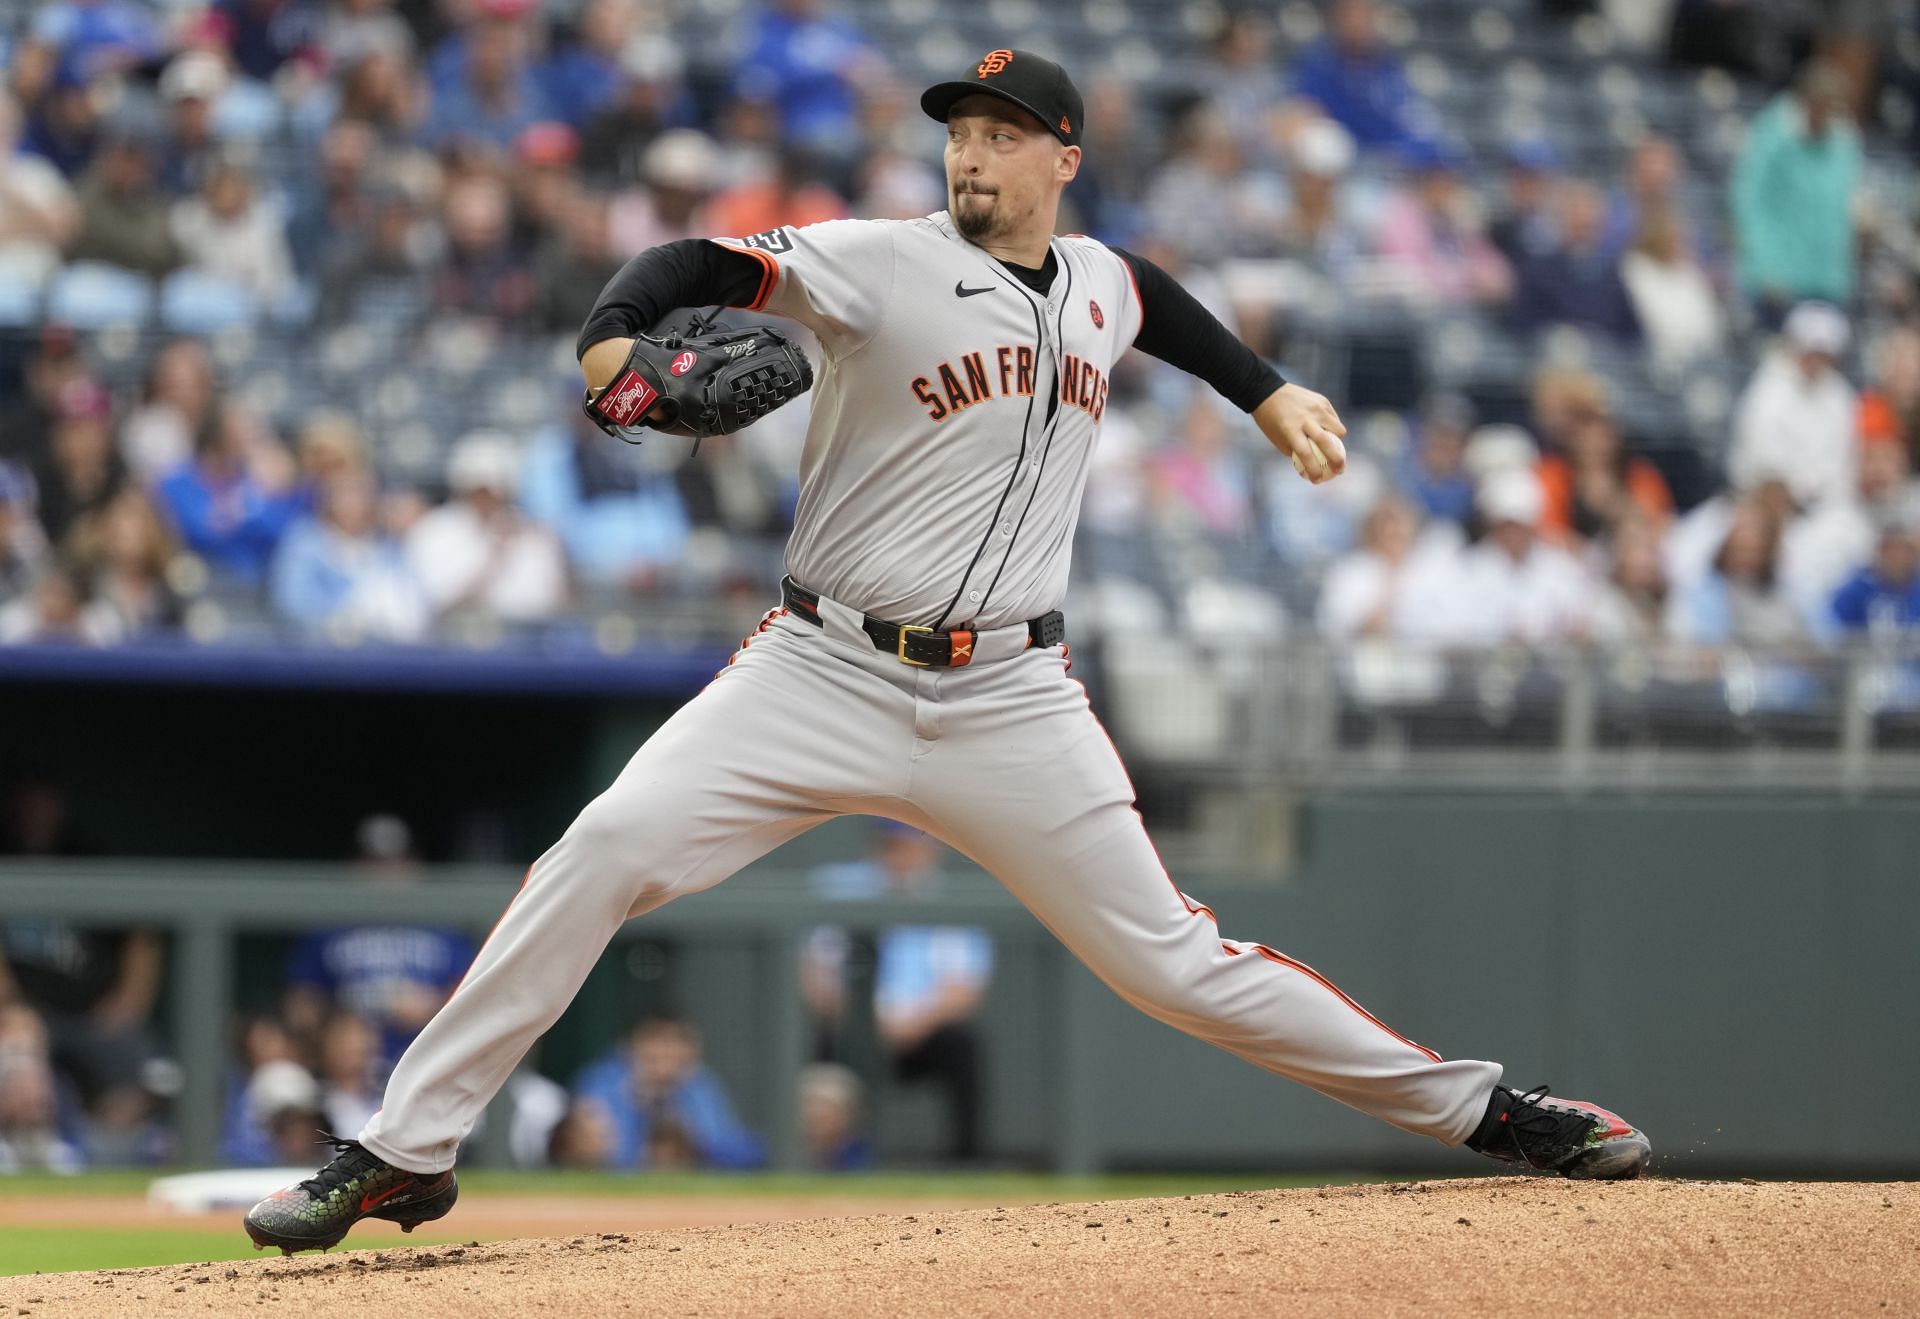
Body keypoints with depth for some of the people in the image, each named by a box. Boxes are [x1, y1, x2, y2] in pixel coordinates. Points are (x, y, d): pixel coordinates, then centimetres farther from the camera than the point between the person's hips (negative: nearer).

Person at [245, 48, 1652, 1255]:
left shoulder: (1101, 284, 10)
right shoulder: (883, 264, -6)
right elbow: (708, 264, -21)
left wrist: (1269, 391, 31)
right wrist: (611, 337, -40)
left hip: (1010, 701, 2)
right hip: (826, 673, -2)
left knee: (1167, 957, 0)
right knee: (607, 849, -20)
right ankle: (405, 1151, -13)